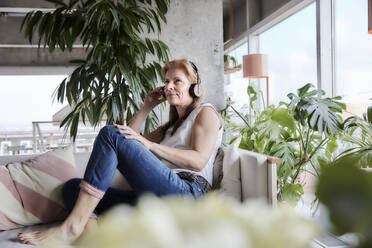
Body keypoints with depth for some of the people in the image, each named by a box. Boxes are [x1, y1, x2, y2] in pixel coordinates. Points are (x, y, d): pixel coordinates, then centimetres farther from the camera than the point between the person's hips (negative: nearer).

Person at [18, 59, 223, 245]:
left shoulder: (206, 112, 14)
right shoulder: (171, 126, 36)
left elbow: (198, 161, -5)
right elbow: (130, 138, 31)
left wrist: (149, 145, -12)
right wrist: (146, 108, 28)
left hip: (188, 190, -8)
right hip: (154, 199, 8)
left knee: (110, 134, -19)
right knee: (72, 186, -2)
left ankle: (73, 226, -28)